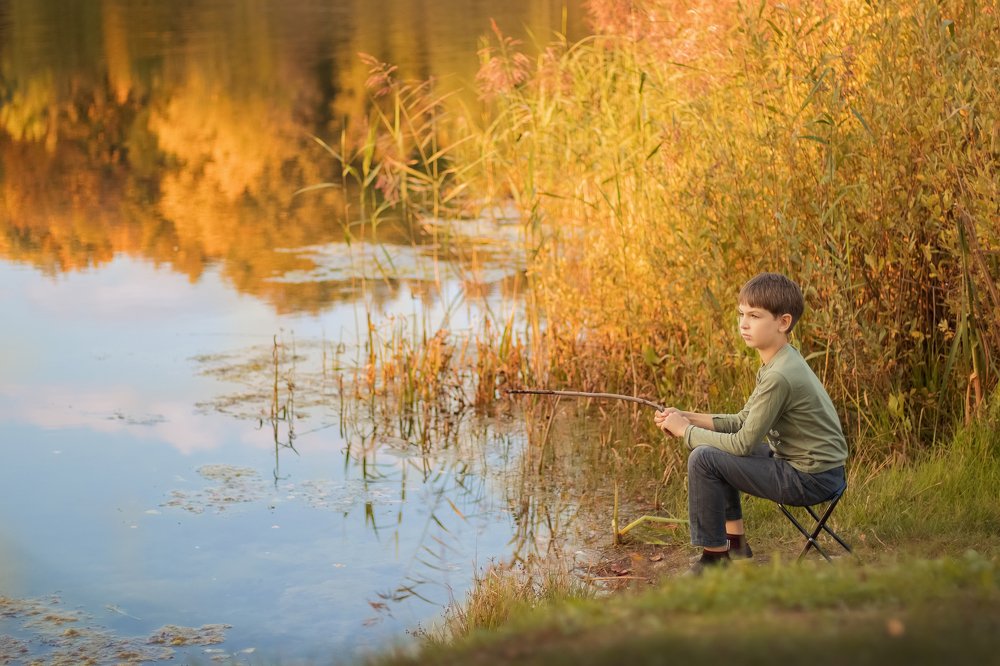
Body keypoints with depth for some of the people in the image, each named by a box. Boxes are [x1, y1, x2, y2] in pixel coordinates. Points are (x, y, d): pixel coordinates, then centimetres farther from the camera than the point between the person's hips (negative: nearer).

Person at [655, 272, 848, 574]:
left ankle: (713, 557, -1)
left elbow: (743, 443, -21)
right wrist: (688, 418, 0)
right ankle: (735, 544, 26)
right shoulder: (775, 363, 7)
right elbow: (742, 421, 12)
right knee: (717, 448, 23)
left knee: (703, 459, -14)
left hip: (810, 479, -10)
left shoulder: (780, 376, -24)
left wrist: (686, 431, -10)